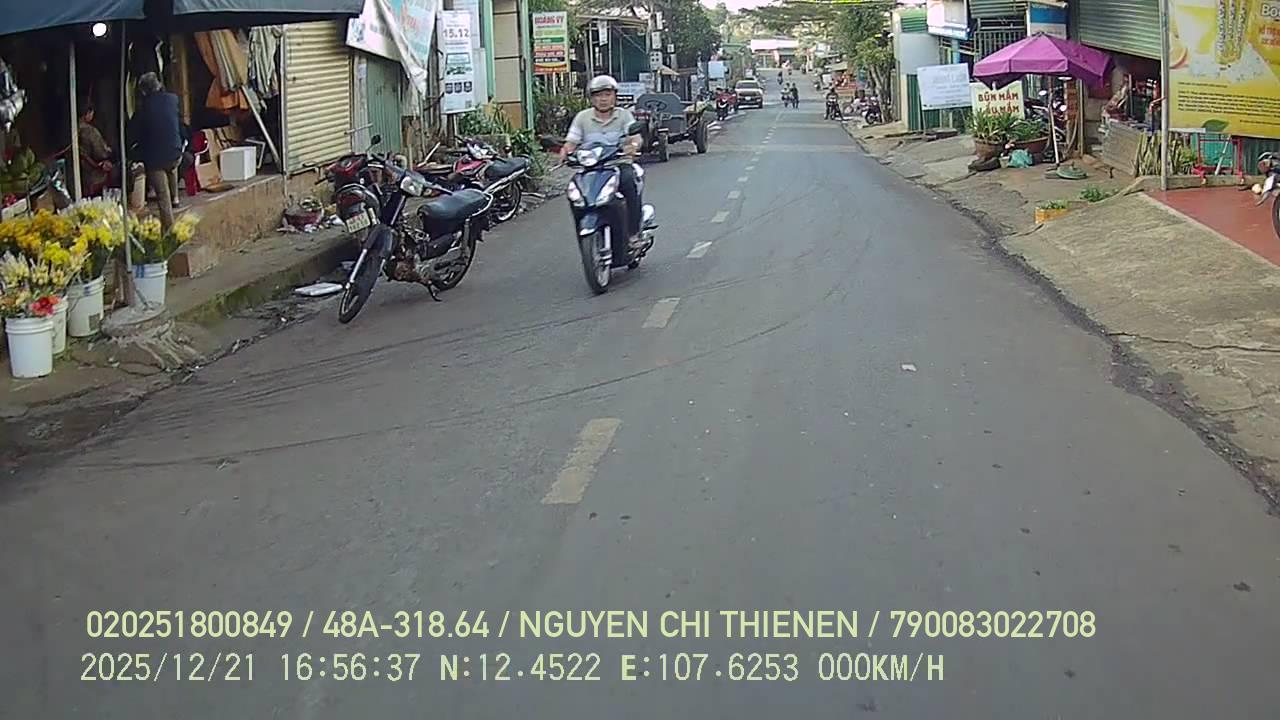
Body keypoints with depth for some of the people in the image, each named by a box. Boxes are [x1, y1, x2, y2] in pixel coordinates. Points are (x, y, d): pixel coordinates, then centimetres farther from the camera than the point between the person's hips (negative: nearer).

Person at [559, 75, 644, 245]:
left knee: (628, 180, -33)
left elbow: (635, 137, -8)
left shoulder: (624, 115, 6)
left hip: (620, 163, -1)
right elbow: (571, 141, 4)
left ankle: (633, 232, -25)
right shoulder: (582, 117, 9)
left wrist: (633, 145, -34)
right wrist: (565, 151, -21)